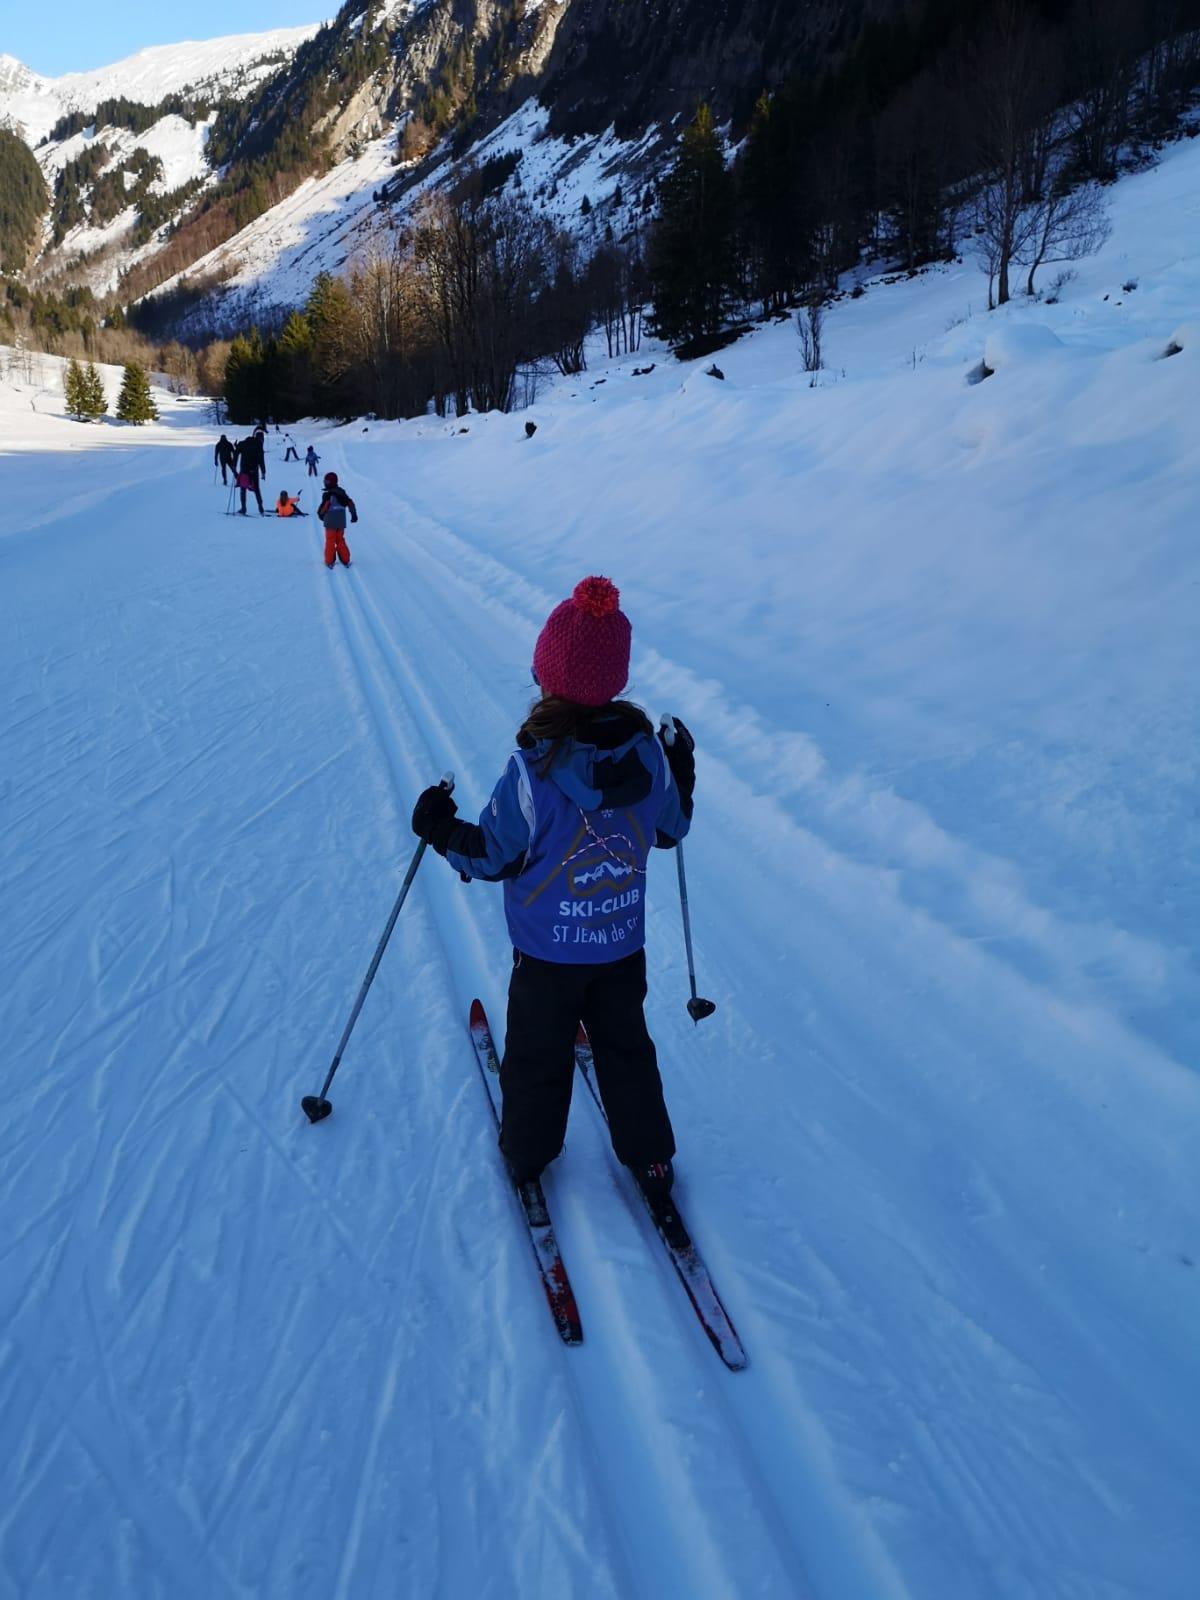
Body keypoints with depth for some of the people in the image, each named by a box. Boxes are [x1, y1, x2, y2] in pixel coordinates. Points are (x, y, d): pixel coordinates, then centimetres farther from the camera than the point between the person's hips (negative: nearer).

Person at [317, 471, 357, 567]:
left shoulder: (328, 494, -15)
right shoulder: (342, 492, 4)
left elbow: (325, 506, -17)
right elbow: (350, 503, 4)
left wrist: (320, 513, 2)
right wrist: (354, 514, 12)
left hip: (330, 522, -5)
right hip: (341, 522, 5)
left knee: (330, 541, 4)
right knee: (340, 540, 15)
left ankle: (329, 561, 7)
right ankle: (345, 560, 13)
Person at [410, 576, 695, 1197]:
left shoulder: (532, 769, -26)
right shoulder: (647, 753, -15)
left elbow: (493, 856, -16)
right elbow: (670, 829, 3)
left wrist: (439, 829, -1)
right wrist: (682, 774, 19)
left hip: (546, 953, -3)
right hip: (624, 946, 3)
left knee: (537, 1056, 19)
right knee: (626, 1049, 22)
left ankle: (527, 1154, 39)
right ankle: (650, 1158, 36)